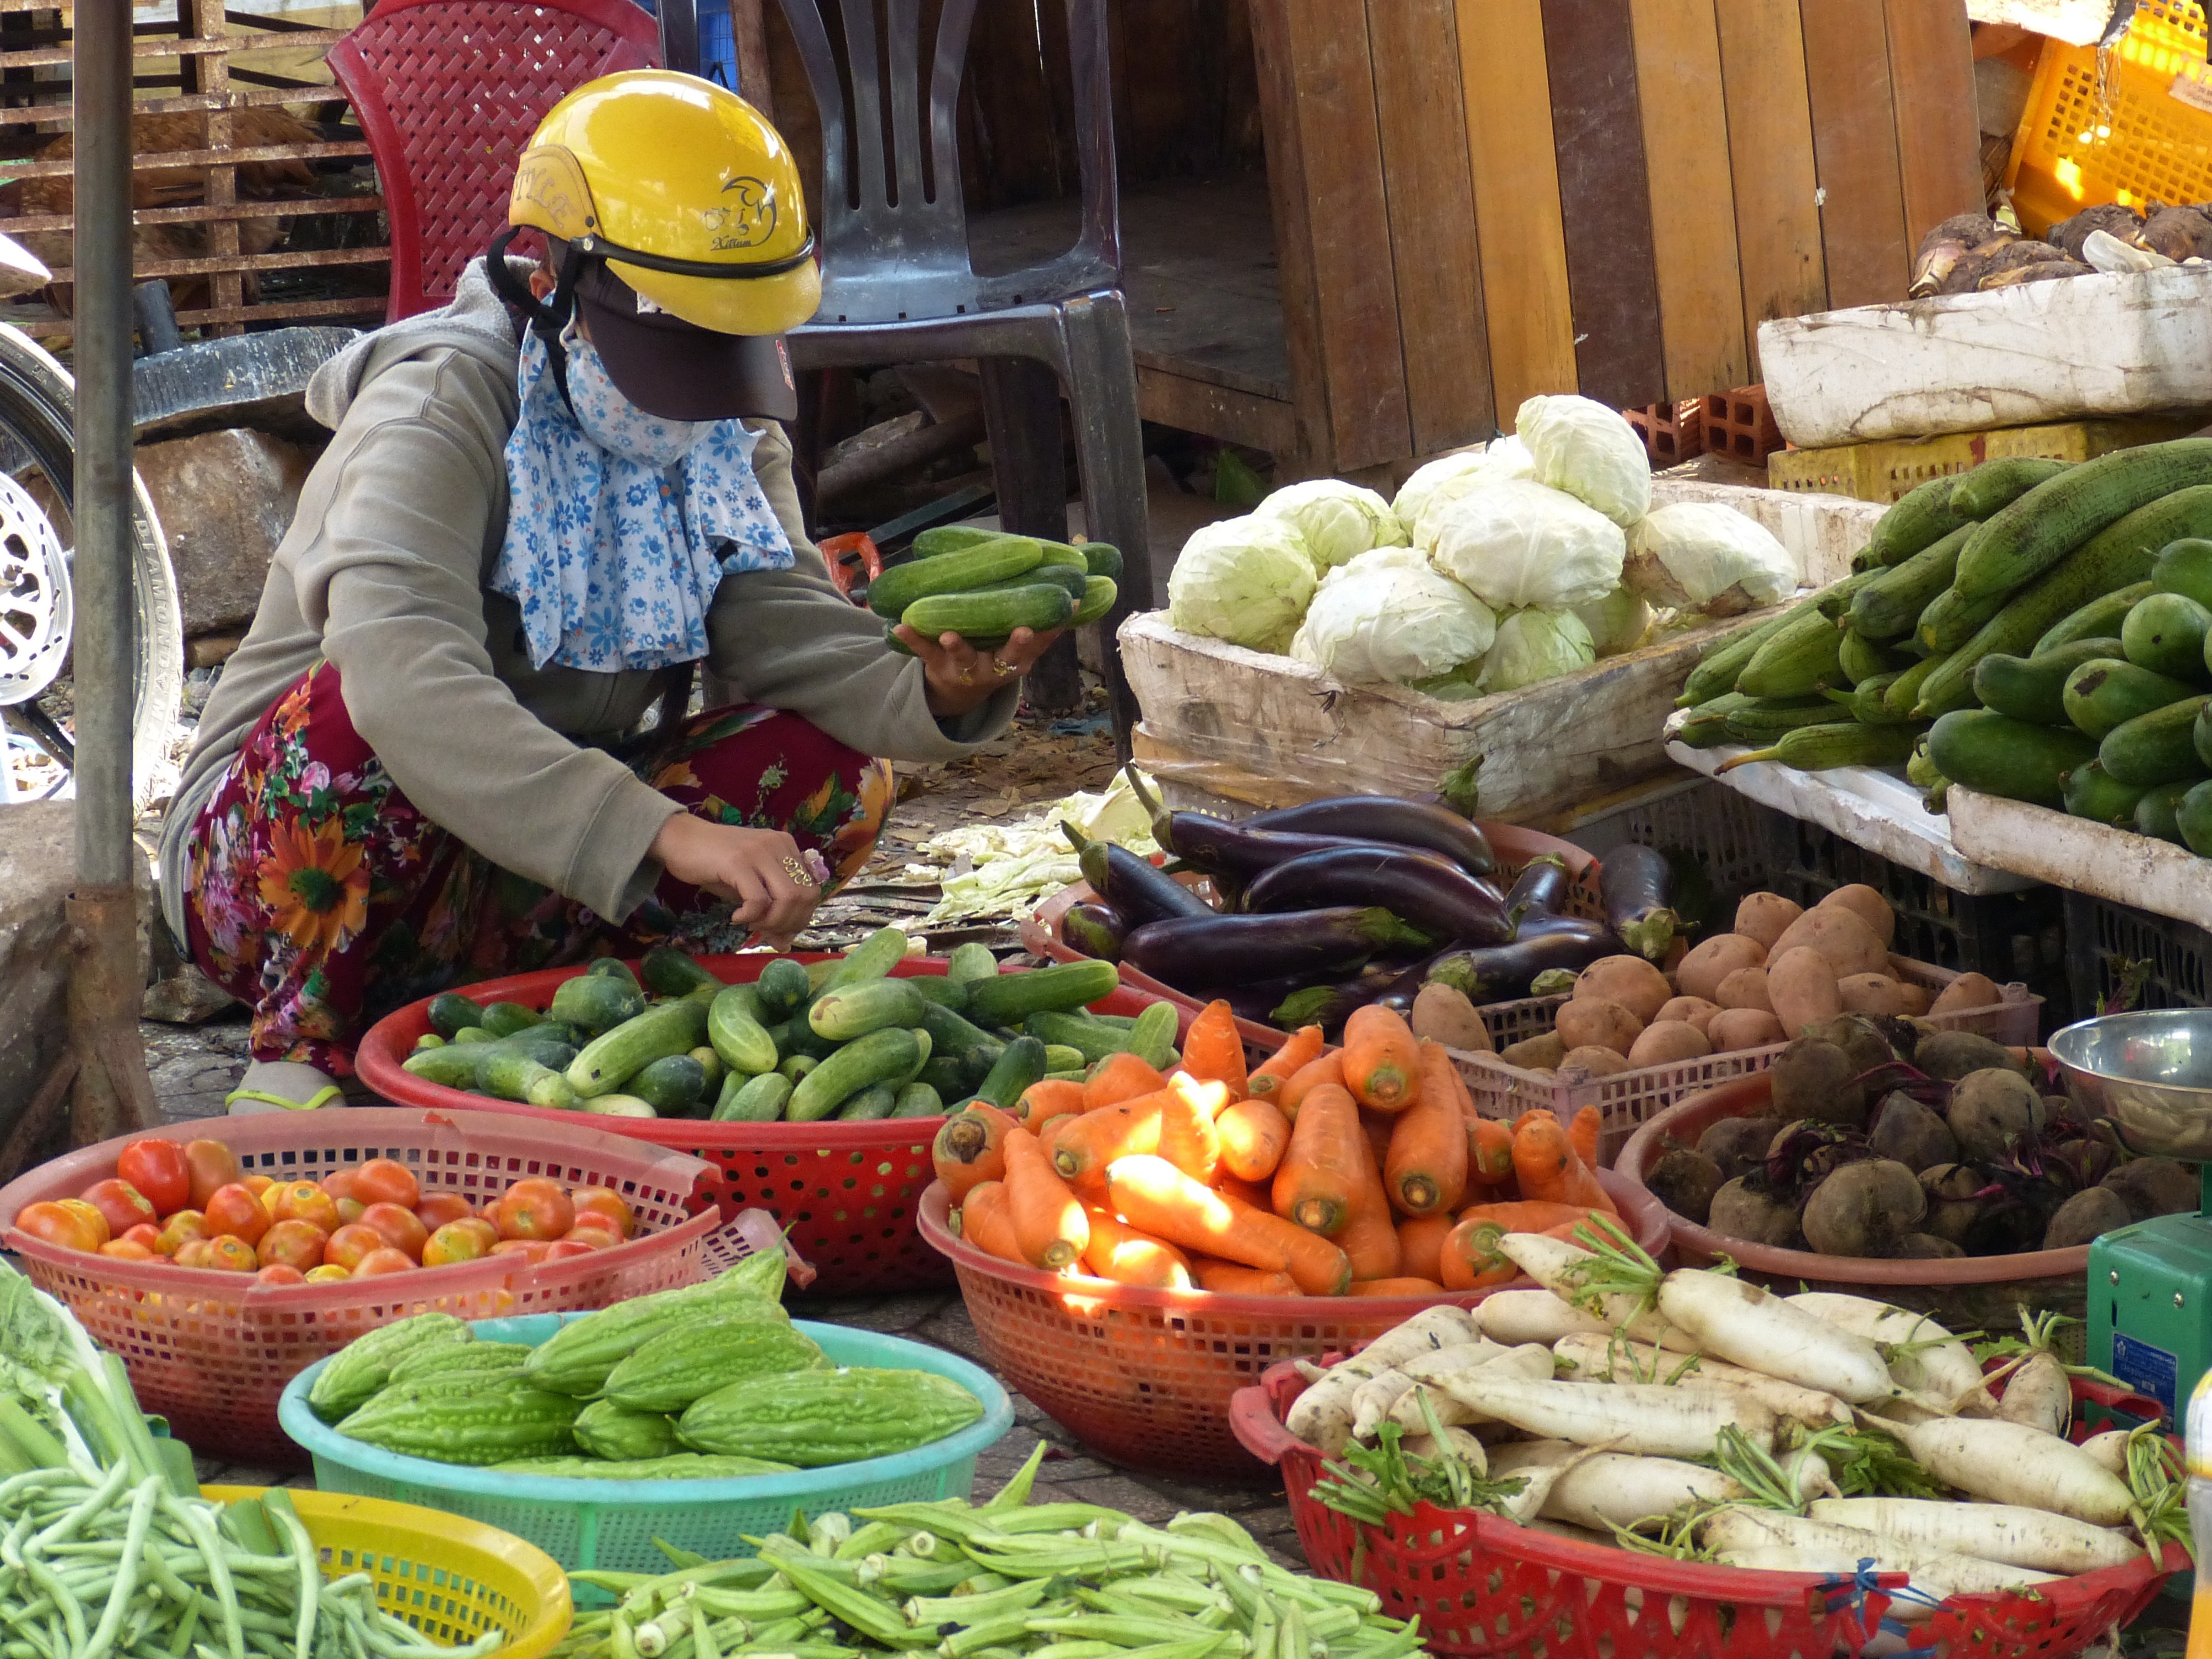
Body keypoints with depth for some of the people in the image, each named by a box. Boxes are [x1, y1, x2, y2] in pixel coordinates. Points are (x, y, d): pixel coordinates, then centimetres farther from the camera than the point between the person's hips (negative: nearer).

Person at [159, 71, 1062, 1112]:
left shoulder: (726, 432, 3)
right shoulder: (441, 403, -21)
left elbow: (792, 630, -10)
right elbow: (402, 676, -38)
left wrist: (937, 691, -33)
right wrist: (664, 831, -48)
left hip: (519, 882, 5)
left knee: (834, 773, -12)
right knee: (353, 712, -38)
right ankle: (302, 1047, -16)